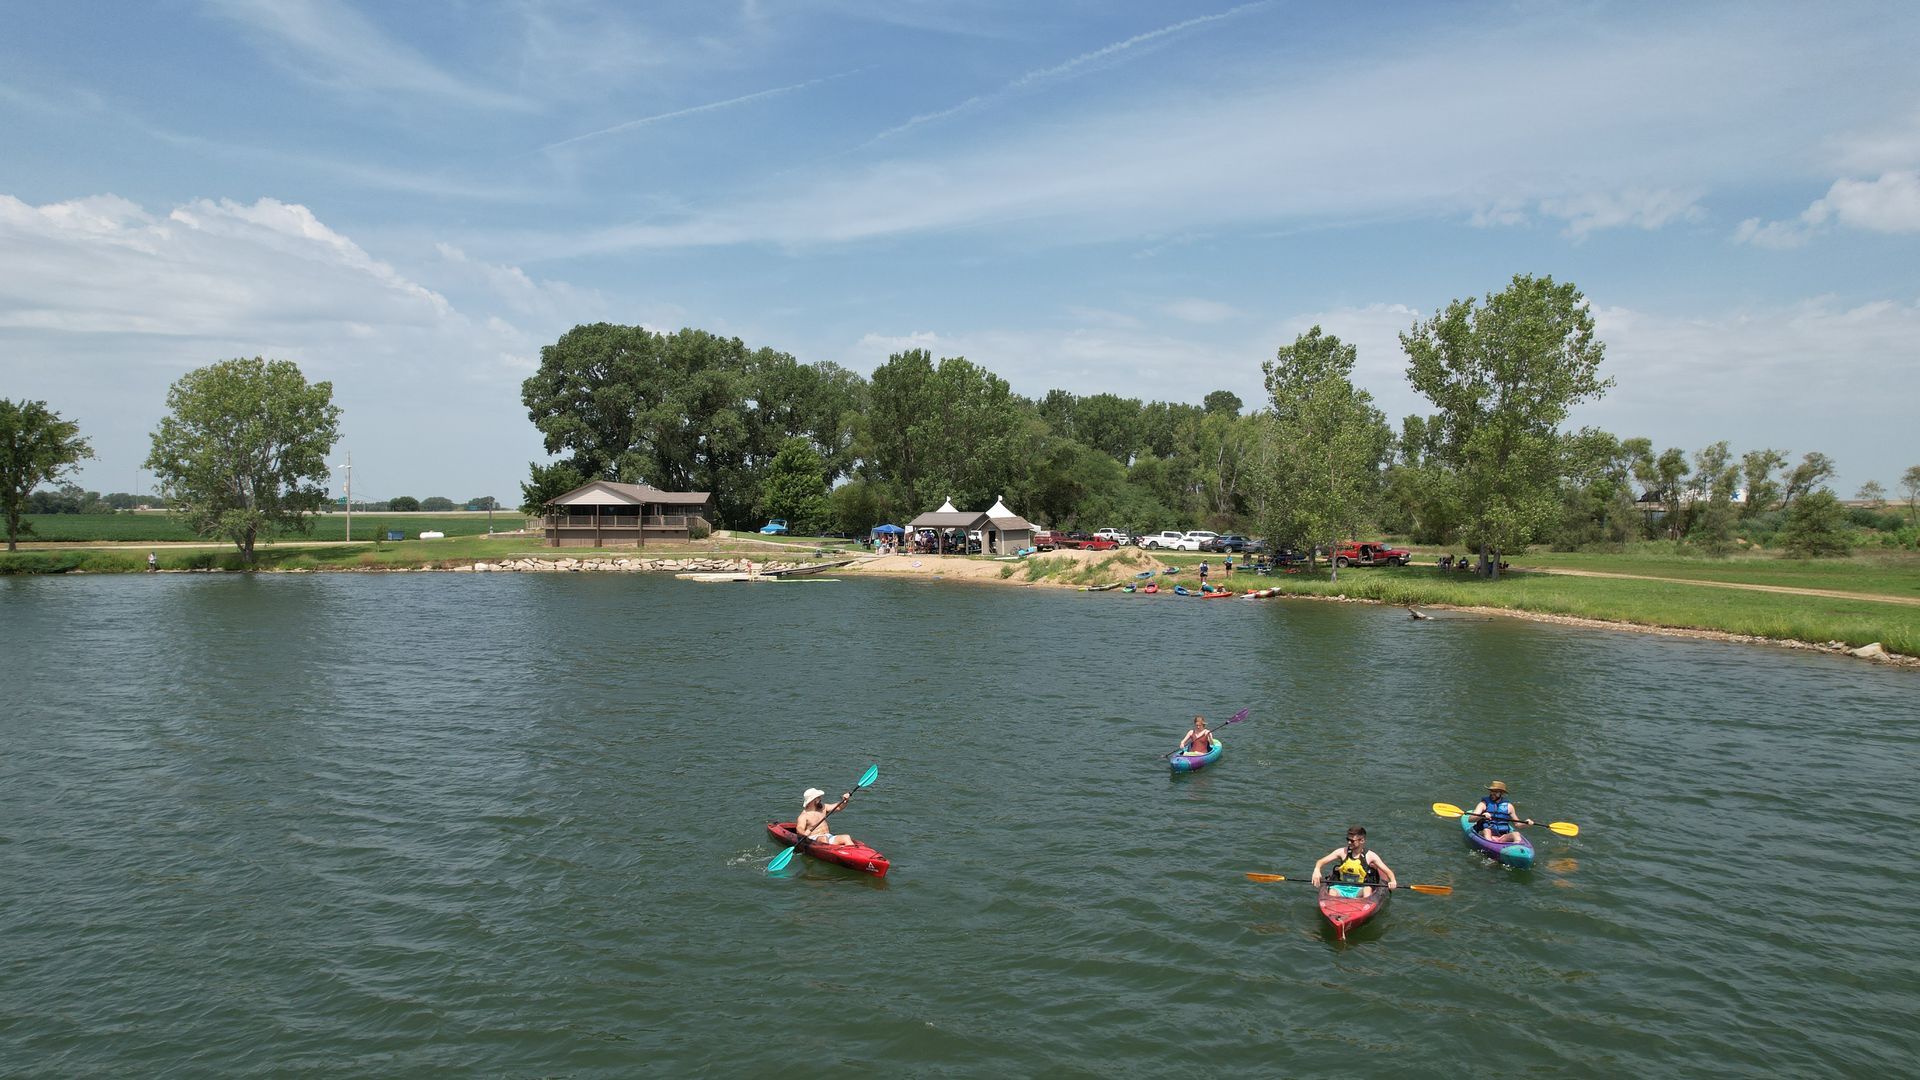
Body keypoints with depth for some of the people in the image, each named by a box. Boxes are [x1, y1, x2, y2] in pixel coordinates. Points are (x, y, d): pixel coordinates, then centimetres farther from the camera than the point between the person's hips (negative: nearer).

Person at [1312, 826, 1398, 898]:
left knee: (1368, 889, -33)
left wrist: (1393, 881, -22)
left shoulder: (1370, 856, -1)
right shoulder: (1342, 852, 1)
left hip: (1360, 889, -1)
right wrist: (1317, 870, -23)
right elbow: (1321, 862, 0)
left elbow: (1388, 871, 0)